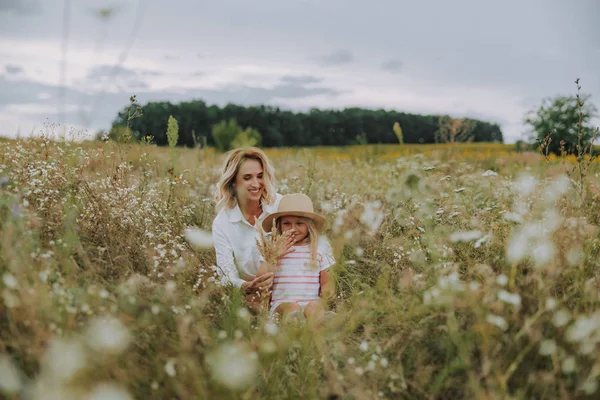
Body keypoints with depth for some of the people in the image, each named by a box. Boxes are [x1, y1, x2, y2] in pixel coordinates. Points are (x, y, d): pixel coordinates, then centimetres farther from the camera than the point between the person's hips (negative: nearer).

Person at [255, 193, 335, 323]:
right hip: (281, 304, -1)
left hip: (312, 302, 1)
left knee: (314, 307, -33)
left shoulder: (320, 247, 13)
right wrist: (275, 256, -10)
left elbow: (326, 281, 15)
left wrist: (327, 289, -9)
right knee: (292, 307, -33)